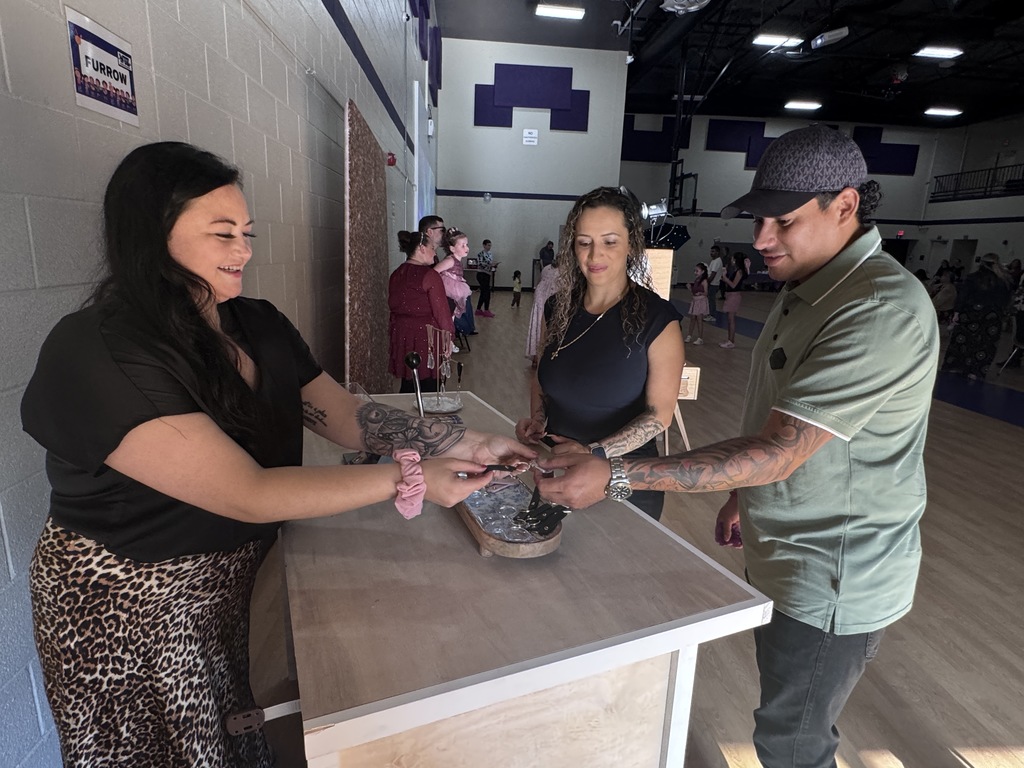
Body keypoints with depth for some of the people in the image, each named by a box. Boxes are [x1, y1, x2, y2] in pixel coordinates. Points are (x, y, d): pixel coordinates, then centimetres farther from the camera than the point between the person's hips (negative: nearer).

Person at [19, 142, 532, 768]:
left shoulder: (259, 324, -2)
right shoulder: (93, 356, -27)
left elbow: (346, 414, -7)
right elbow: (248, 494, -32)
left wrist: (465, 444, -17)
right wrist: (409, 478, -32)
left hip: (242, 577, 6)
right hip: (133, 604, -6)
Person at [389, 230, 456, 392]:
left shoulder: (395, 275, 7)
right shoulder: (430, 276, -15)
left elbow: (393, 305, 15)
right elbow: (441, 310, -14)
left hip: (401, 337, 7)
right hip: (426, 338, -7)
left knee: (408, 387, 16)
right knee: (428, 390, 3)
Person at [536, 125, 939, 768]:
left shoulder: (884, 309, -28)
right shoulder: (807, 285, 4)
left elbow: (777, 453, -33)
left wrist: (617, 477, -35)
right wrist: (744, 495, 17)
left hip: (832, 578, -8)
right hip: (782, 553, 8)